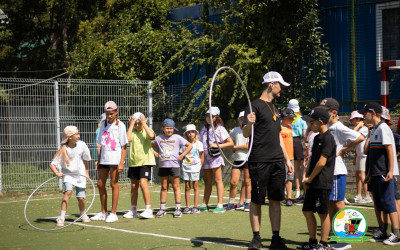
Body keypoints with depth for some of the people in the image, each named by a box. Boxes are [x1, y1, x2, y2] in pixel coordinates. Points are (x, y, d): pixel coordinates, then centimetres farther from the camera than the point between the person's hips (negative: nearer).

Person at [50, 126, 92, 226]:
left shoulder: (81, 145, -8)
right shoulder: (63, 150, -17)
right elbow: (52, 164, -18)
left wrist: (86, 172, 14)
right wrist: (57, 173, -35)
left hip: (80, 174, 2)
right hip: (68, 174, -2)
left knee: (81, 198, -3)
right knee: (68, 191, -26)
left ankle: (83, 215, 27)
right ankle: (61, 217, -19)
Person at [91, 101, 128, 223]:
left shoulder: (120, 125, -4)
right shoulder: (104, 125, 13)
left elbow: (124, 146, -6)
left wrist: (121, 163, -14)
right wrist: (98, 161, 15)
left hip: (115, 160, -6)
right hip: (104, 160, 6)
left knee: (114, 184, -2)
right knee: (100, 184, 7)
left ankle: (113, 214, 4)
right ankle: (103, 213, 18)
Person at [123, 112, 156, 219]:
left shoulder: (147, 131, 1)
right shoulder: (133, 132, 8)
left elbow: (151, 136, -23)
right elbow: (128, 138, -13)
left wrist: (144, 124, -14)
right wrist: (131, 125, -8)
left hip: (145, 161, -4)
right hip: (133, 162, 4)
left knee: (143, 184, -17)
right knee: (134, 186, 10)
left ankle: (148, 210, -13)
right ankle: (133, 210, 19)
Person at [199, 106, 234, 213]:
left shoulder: (219, 129, -3)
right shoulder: (204, 129, 15)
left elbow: (231, 143, -6)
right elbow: (201, 143, 22)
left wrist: (218, 145, -15)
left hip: (215, 157, -6)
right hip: (206, 157, 6)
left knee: (218, 180, -5)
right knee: (207, 181, 10)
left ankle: (220, 205, -5)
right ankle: (204, 204, 15)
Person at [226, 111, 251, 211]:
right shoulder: (235, 130, 10)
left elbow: (249, 146, -10)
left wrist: (236, 147, -3)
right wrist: (233, 149, 4)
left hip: (248, 159, -3)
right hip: (237, 159, 3)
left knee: (247, 182, 1)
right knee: (233, 182, -2)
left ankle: (247, 203, 10)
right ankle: (231, 203, 7)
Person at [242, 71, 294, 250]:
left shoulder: (274, 108, 20)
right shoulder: (255, 105, -3)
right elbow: (246, 134, -11)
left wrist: (287, 159, 22)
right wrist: (249, 124, -33)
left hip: (277, 161, 7)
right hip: (259, 161, -7)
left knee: (276, 200, 5)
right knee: (257, 200, -1)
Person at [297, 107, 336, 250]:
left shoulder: (328, 139, -14)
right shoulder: (317, 138, 15)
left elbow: (321, 162, -18)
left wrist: (310, 178, -10)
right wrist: (306, 177, 8)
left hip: (323, 183, -9)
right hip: (313, 183, 9)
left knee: (323, 213, -1)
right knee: (307, 211, 11)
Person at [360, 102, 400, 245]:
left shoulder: (383, 128, -11)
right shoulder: (373, 130, 16)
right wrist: (370, 172, 20)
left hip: (385, 173, -9)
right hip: (376, 173, 9)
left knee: (388, 202, -10)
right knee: (380, 203, 12)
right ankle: (384, 231, 19)